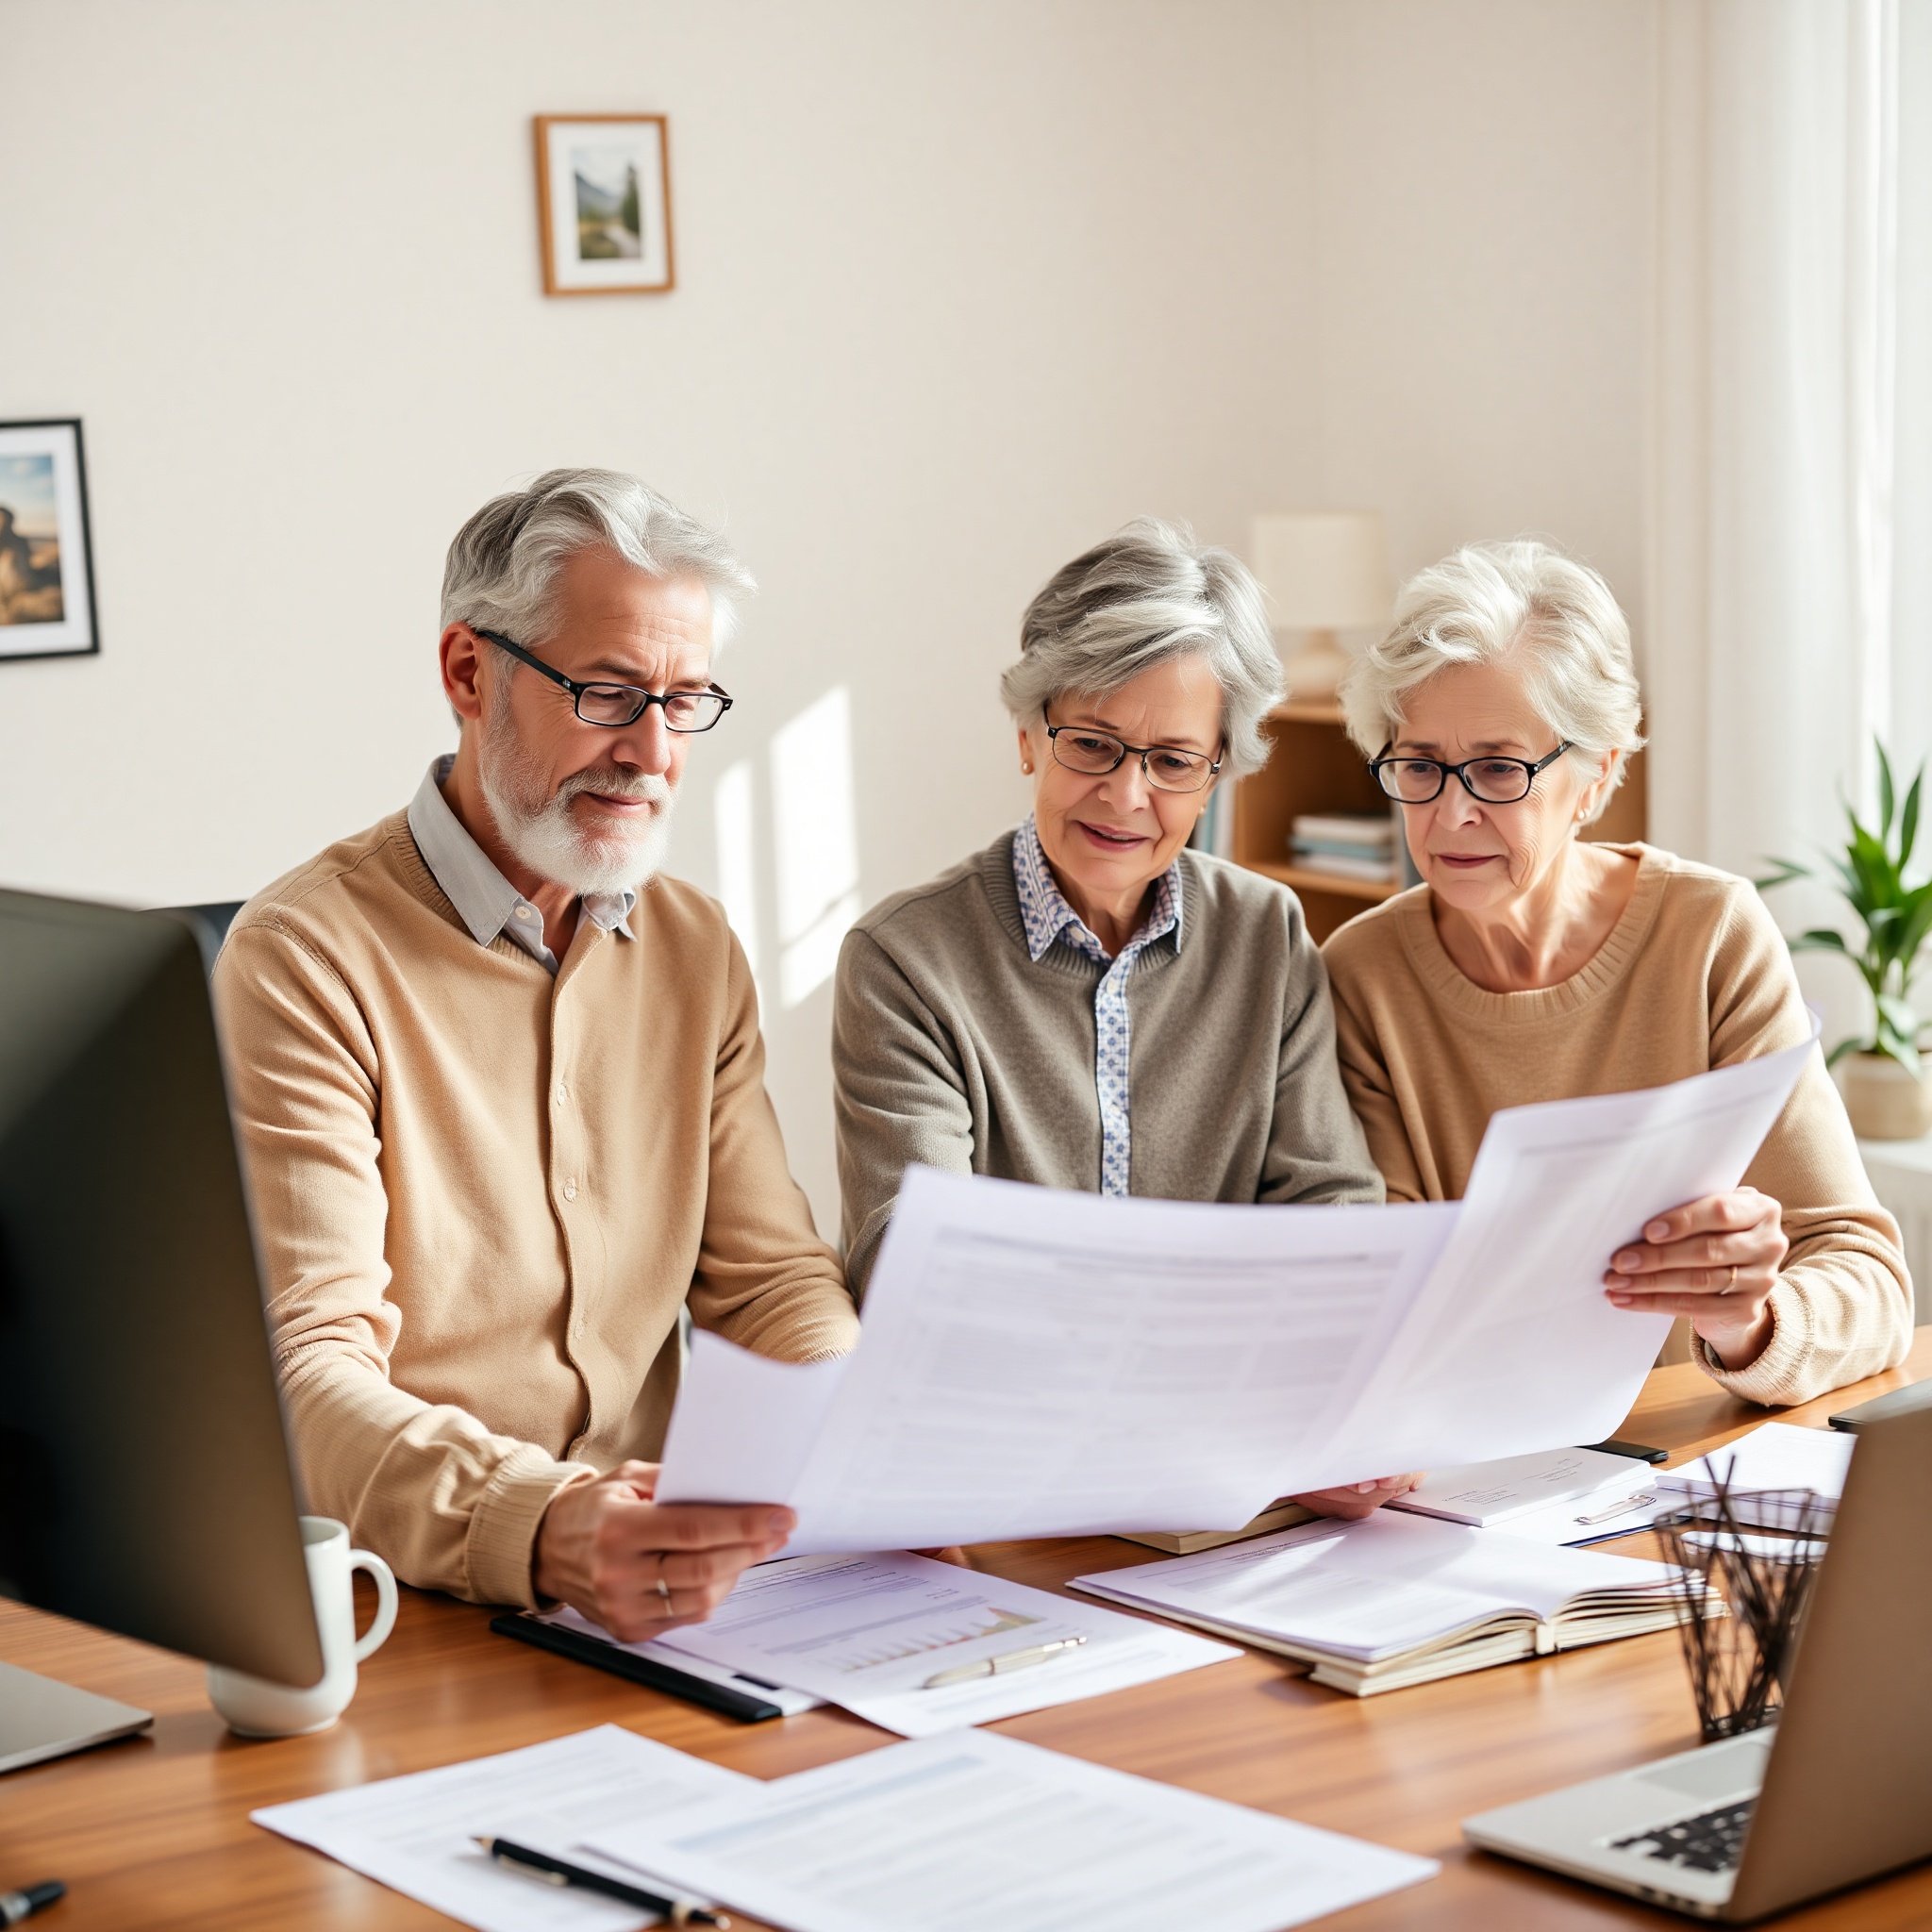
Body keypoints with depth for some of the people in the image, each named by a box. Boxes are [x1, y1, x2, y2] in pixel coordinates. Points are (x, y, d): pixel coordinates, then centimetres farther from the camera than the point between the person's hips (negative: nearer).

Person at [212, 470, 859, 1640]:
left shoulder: (698, 951, 12)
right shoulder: (308, 961, -10)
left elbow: (771, 1278, 11)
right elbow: (303, 1372, -18)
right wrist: (541, 1530, -37)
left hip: (658, 1572, 5)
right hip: (401, 1595, -5)